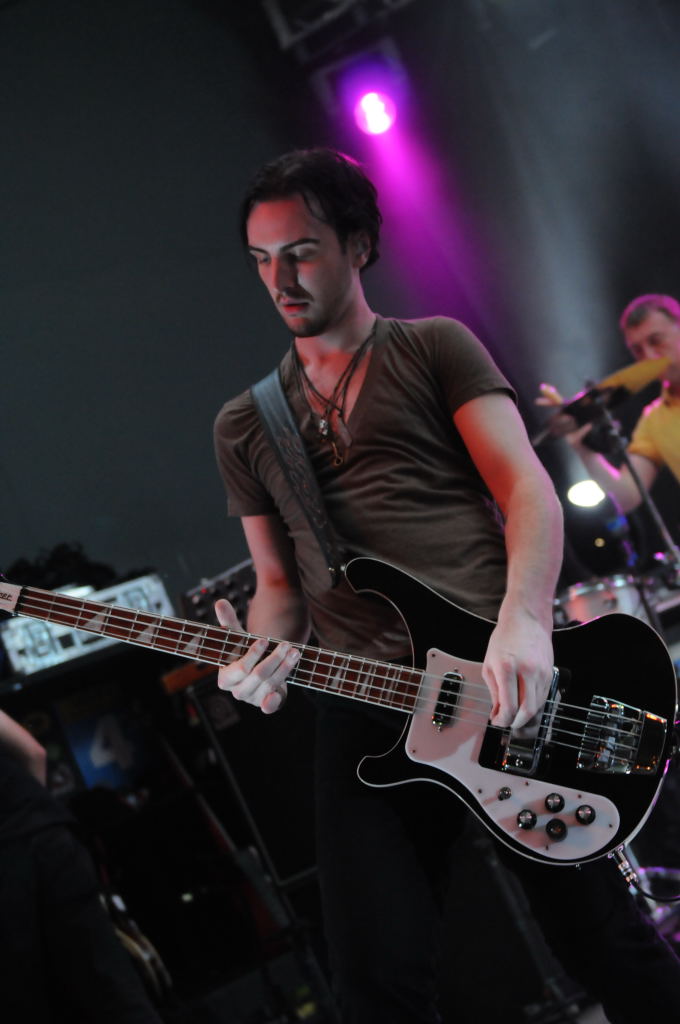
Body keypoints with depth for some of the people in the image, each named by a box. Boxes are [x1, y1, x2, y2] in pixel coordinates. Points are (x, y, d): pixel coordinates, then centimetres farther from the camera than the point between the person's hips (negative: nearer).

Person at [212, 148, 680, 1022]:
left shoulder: (435, 350, 9)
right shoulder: (244, 426, 19)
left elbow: (526, 490, -3)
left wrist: (523, 622, -22)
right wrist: (264, 652, -5)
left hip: (507, 683, -2)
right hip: (362, 708, 3)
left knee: (604, 942, 0)